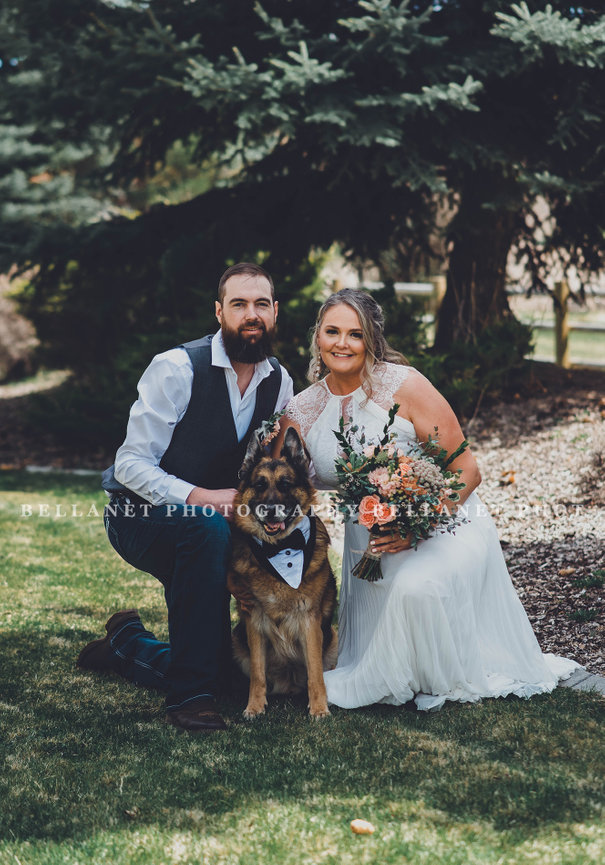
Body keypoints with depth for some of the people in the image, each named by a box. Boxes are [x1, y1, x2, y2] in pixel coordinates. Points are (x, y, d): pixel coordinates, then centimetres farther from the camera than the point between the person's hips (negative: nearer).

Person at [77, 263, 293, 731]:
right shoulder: (177, 368, -19)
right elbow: (131, 464, -21)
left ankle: (127, 644, 33)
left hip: (215, 524, 6)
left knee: (217, 665, 1)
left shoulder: (280, 382, -1)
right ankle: (189, 694, -31)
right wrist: (198, 497, -36)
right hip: (141, 516, -6)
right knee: (208, 528, -40)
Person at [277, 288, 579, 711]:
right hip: (368, 539, 5)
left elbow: (466, 471, -15)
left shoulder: (404, 386, -15)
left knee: (418, 587, -35)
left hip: (443, 523, -4)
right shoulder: (300, 413, -2)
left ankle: (443, 681, -8)